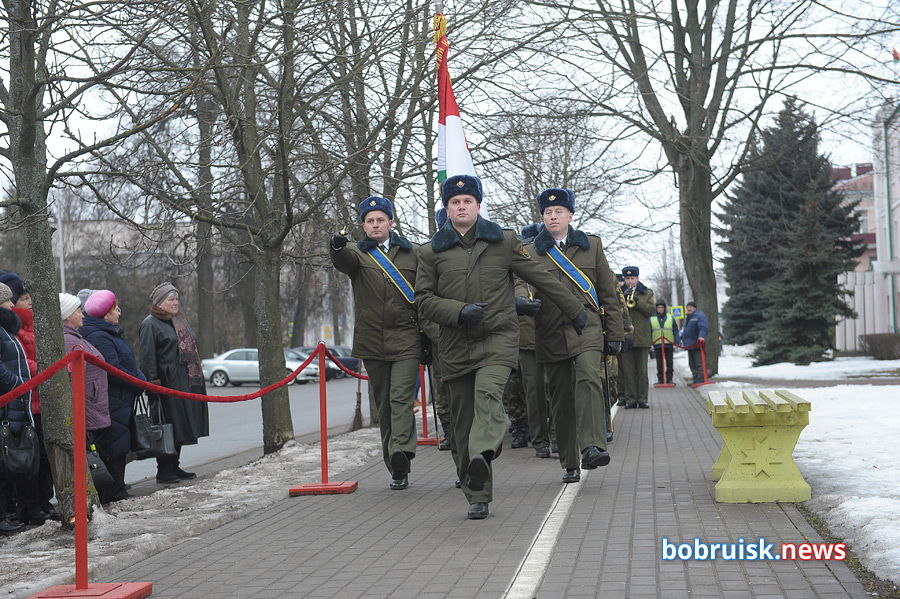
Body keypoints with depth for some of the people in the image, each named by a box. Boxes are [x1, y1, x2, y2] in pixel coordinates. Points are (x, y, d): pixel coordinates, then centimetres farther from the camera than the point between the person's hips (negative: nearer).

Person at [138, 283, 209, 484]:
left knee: (180, 428, 11)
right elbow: (147, 358, -12)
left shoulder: (180, 321, 19)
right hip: (167, 383, -8)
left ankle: (174, 467, 19)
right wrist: (153, 384, -19)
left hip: (185, 383, 8)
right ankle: (164, 471, 0)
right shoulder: (150, 325, -7)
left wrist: (197, 378, 21)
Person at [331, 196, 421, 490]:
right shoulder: (357, 253, 8)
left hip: (406, 339, -1)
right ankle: (397, 469, 15)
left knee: (401, 397, -17)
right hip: (372, 342, 2)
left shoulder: (413, 252, 10)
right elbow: (343, 261, -17)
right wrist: (337, 247, -41)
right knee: (383, 406, 7)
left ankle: (402, 450, -31)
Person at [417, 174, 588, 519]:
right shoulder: (432, 252, 10)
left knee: (488, 392, -30)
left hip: (499, 338, -1)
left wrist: (575, 311, 20)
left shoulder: (503, 242, 9)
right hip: (456, 345, 1)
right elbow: (424, 299, 6)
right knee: (463, 421, 1)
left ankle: (482, 453, -48)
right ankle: (477, 497, 10)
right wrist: (459, 311, -11)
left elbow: (541, 277, 14)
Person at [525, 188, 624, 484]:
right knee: (561, 398, 4)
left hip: (587, 327, -1)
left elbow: (607, 292, 13)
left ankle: (592, 447, -33)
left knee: (588, 378, -26)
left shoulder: (591, 245, 13)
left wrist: (614, 333, 9)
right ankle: (570, 464, 14)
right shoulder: (531, 252, 10)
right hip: (551, 334, 1)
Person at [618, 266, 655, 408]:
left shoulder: (647, 292, 12)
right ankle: (630, 399, 3)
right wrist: (622, 299, -13)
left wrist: (638, 302, -12)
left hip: (641, 337, 0)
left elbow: (652, 311, 0)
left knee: (642, 370, 3)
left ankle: (643, 399, 7)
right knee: (627, 370, -1)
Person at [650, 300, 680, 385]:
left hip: (669, 345, 0)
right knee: (659, 363, 3)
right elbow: (648, 333, 11)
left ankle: (669, 379, 8)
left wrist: (677, 342, 3)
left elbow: (676, 331, 11)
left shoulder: (671, 318, 9)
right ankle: (660, 379, 8)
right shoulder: (651, 319, 7)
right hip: (657, 345, 0)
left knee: (669, 362, 2)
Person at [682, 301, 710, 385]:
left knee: (699, 363, -10)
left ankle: (701, 380, -9)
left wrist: (701, 336, -39)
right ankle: (695, 379, 20)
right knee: (692, 364, 13)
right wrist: (682, 337, 32)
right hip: (689, 345, 10)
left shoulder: (700, 316, -11)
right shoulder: (687, 317, 19)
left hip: (697, 344, -10)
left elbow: (703, 328, -25)